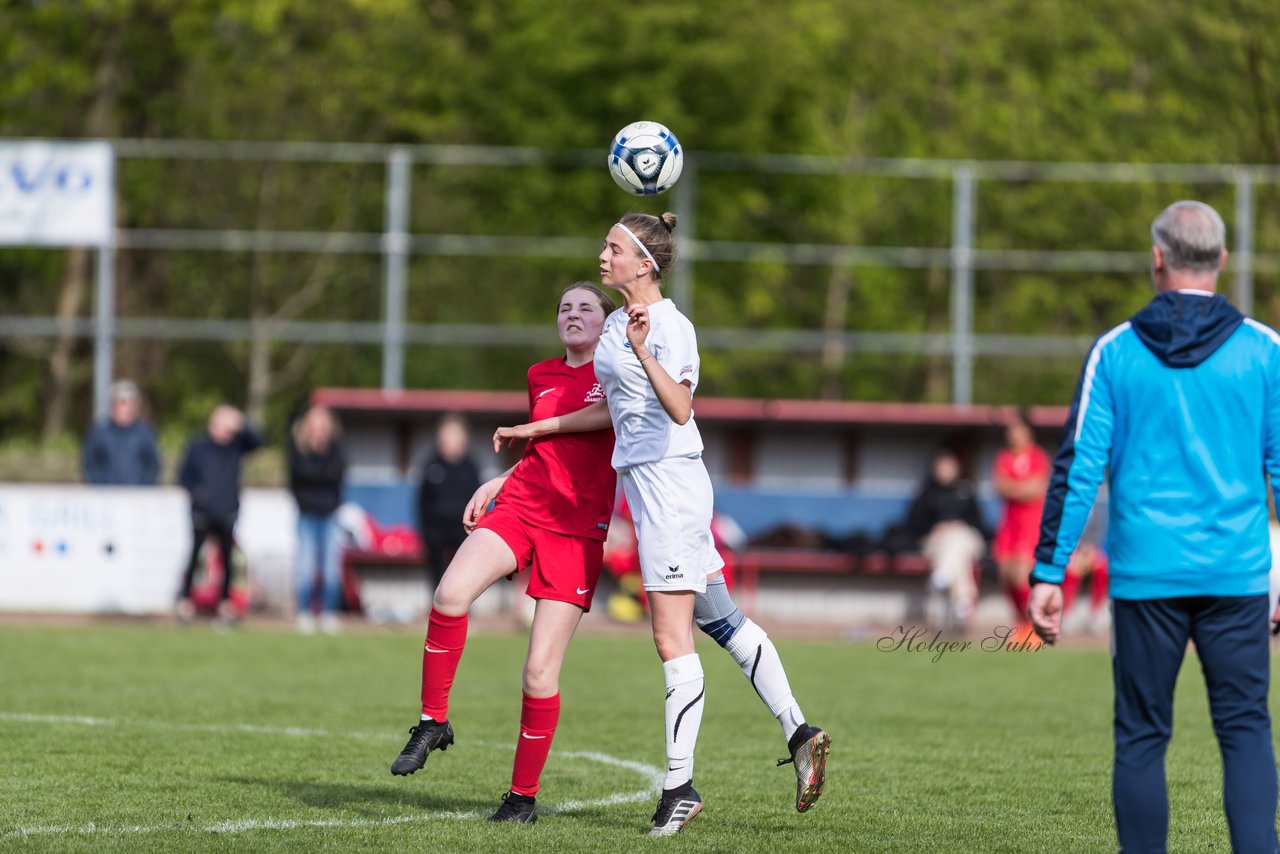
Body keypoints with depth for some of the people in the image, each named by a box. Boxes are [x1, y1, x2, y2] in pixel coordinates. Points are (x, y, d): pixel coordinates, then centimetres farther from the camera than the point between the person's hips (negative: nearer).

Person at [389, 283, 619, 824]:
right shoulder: (541, 376, 16)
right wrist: (500, 481, 19)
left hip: (577, 531, -3)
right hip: (520, 507, 3)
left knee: (540, 673, -8)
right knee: (451, 593, -28)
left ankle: (523, 796, 9)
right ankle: (433, 722, -11)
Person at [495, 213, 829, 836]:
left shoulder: (669, 326, -14)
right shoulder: (615, 324, 14)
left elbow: (679, 409, -28)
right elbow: (612, 410, 26)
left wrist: (643, 352, -40)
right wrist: (534, 429, 29)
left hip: (669, 481, -10)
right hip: (645, 484, 10)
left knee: (672, 639, -8)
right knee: (721, 621, 12)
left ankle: (679, 785, -7)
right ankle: (797, 733, 15)